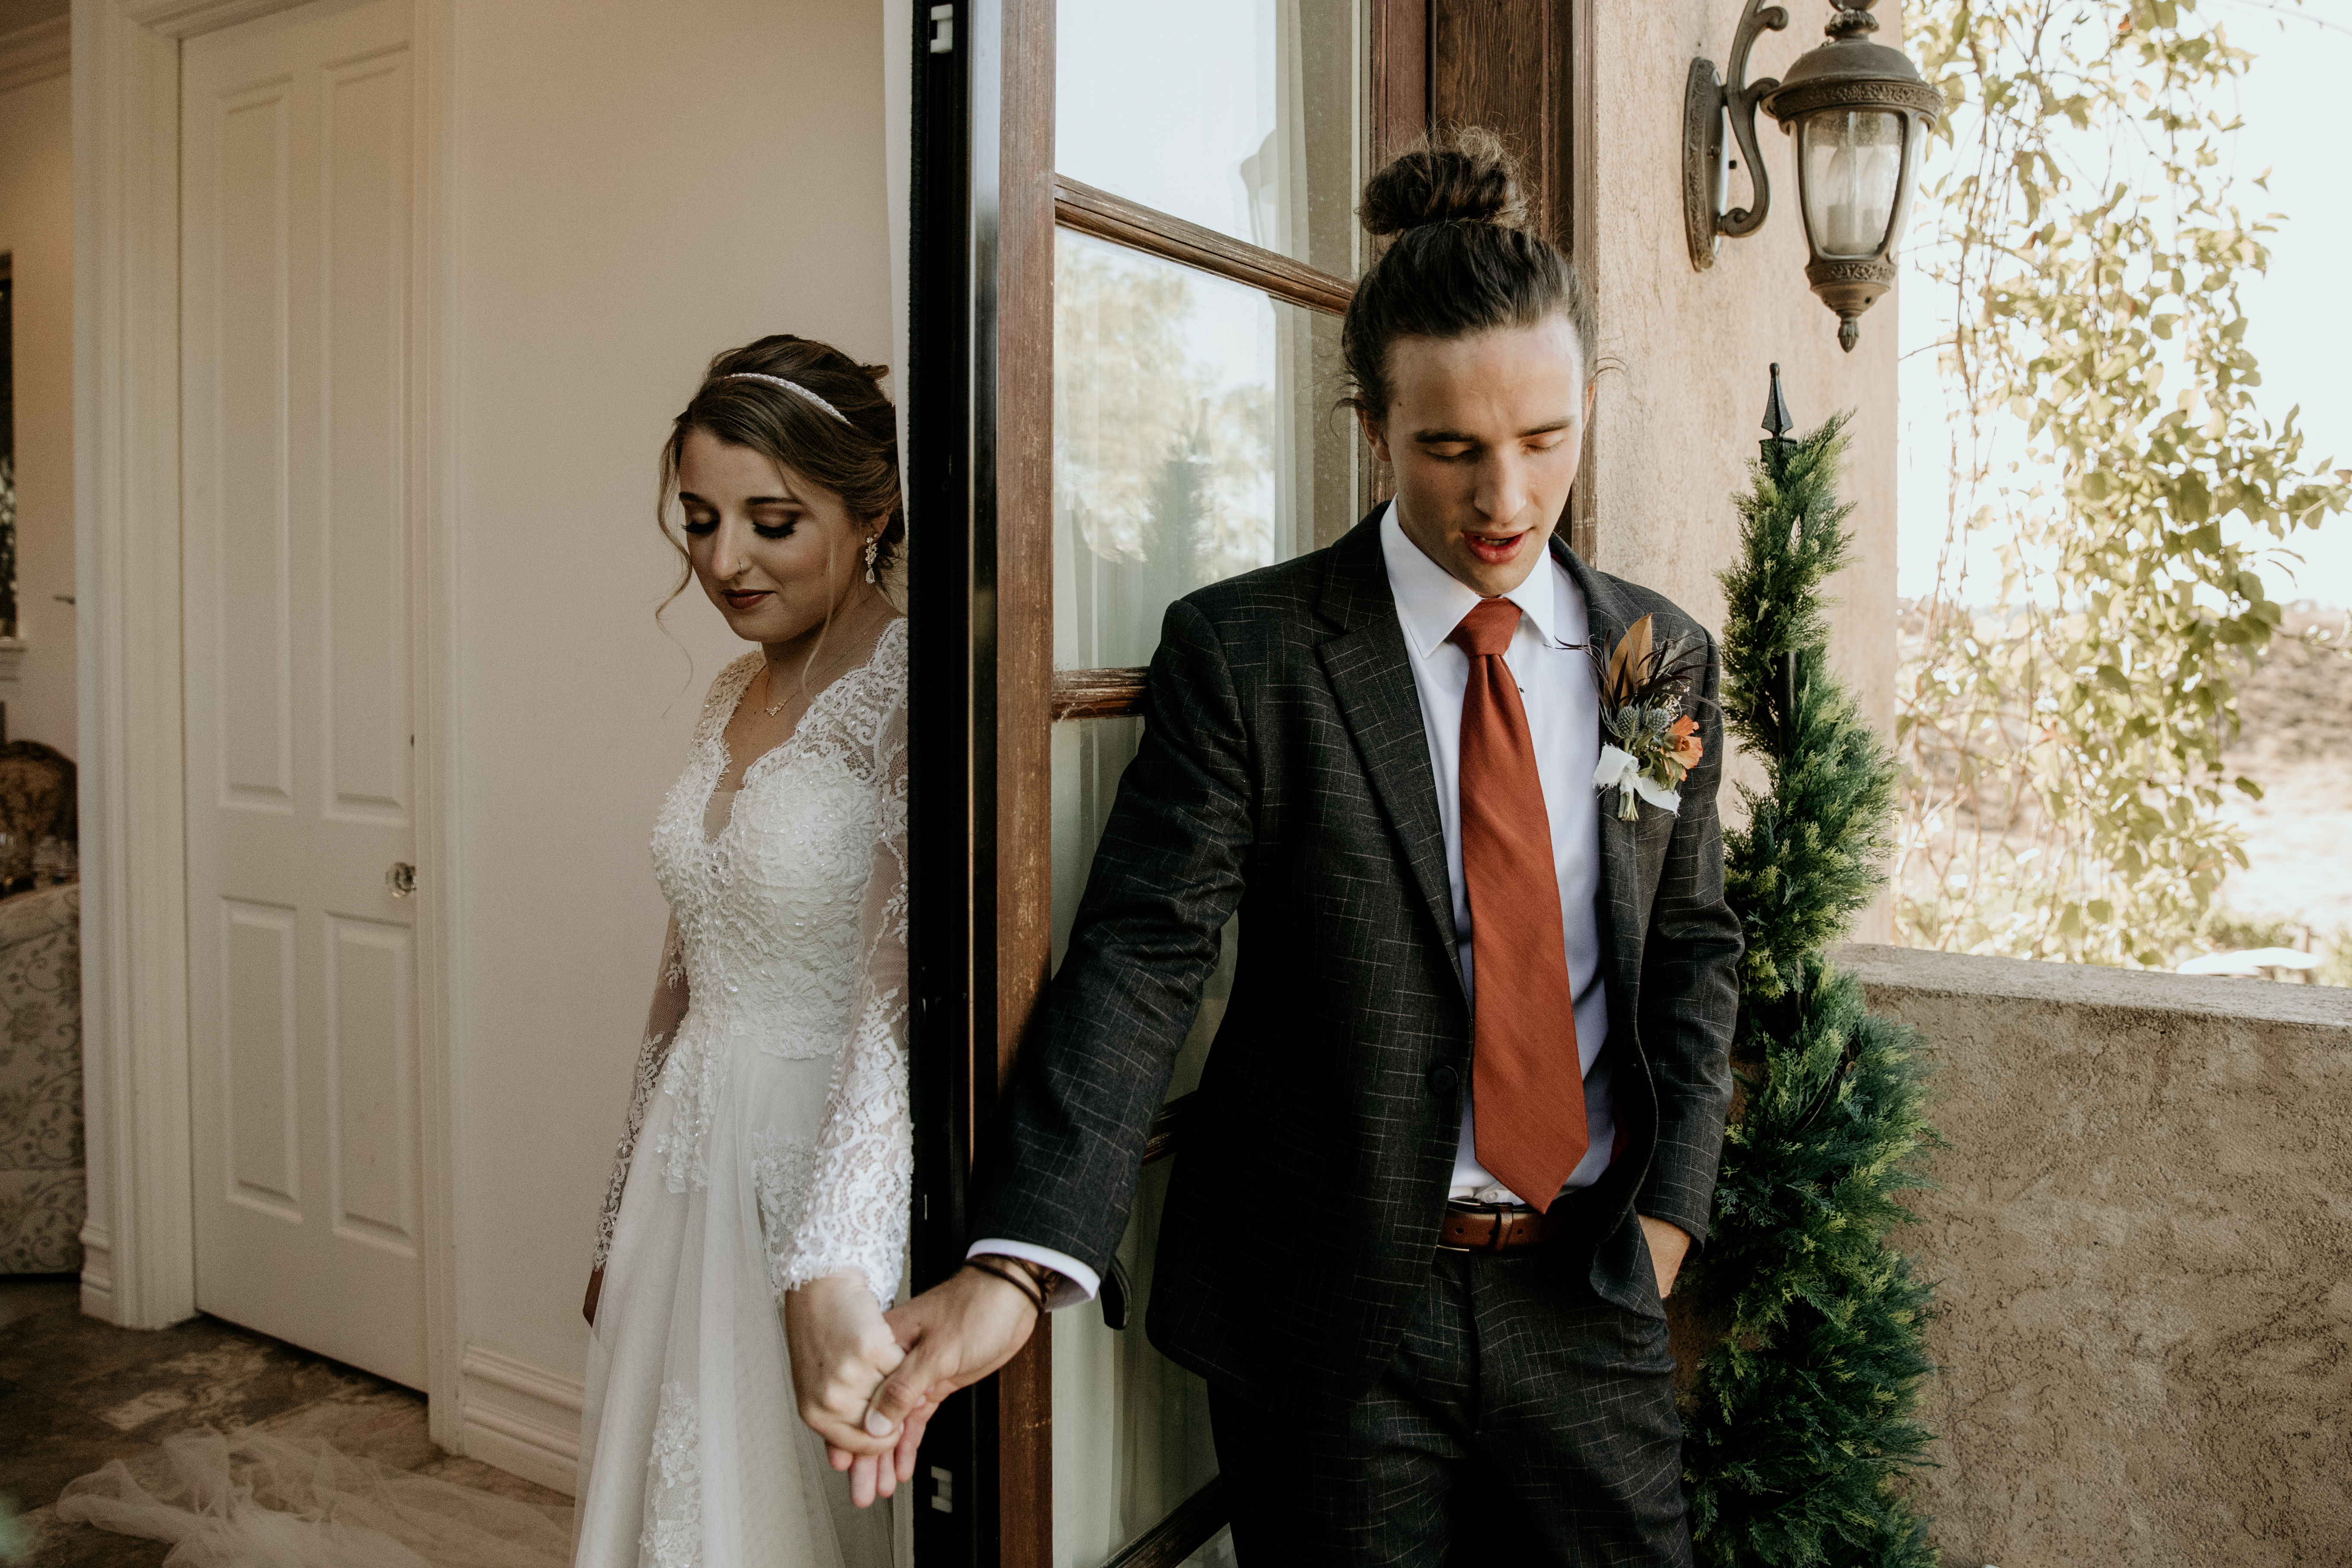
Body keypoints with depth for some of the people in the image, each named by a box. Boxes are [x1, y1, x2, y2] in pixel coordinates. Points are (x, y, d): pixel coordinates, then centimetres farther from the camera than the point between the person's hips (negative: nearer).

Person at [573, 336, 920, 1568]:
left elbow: (902, 990, -30)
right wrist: (623, 1222, 17)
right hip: (692, 1175, 7)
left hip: (828, 1187, -7)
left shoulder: (909, 696, -17)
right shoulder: (733, 693, 7)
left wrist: (831, 1269, -40)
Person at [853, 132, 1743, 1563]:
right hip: (1331, 1308, -3)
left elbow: (1692, 950, 10)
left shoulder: (1668, 659, 3)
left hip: (1589, 1296, 4)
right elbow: (1143, 953, -17)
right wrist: (1022, 1259, -29)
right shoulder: (1241, 651, -10)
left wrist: (1667, 1211, 1)